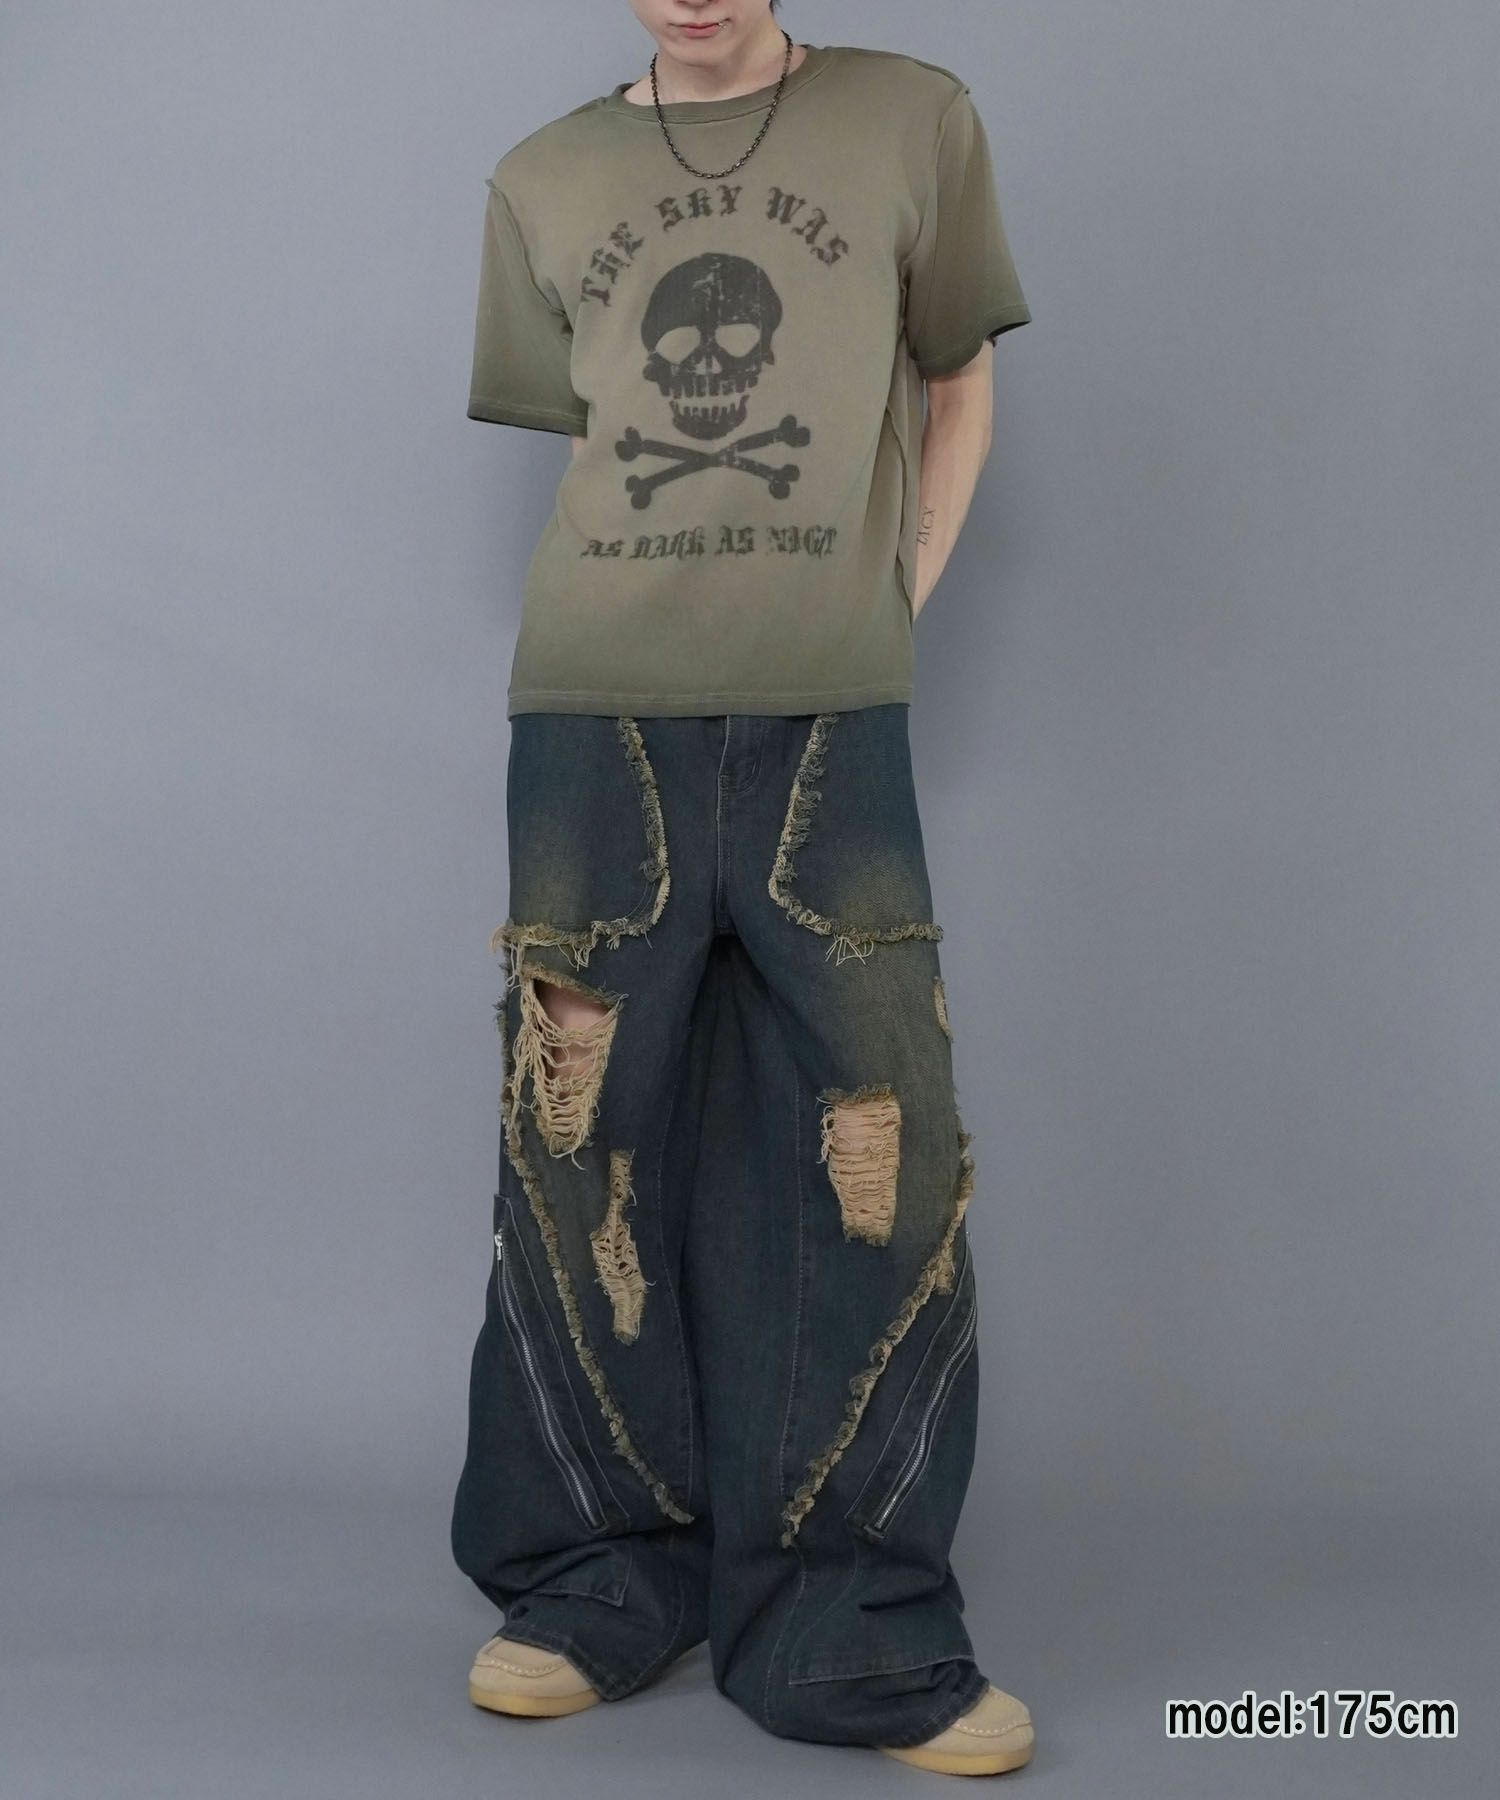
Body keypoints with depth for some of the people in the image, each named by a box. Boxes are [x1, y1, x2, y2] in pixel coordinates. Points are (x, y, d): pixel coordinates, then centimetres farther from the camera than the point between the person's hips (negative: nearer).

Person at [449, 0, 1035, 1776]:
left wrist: (894, 598, 5)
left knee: (879, 1165, -4)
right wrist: (651, 611, 7)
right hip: (595, 717, 2)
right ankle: (595, 1588, 16)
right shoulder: (541, 182, 12)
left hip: (832, 728, -1)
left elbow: (956, 379, 16)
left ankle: (856, 1634, 7)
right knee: (580, 1150, 3)